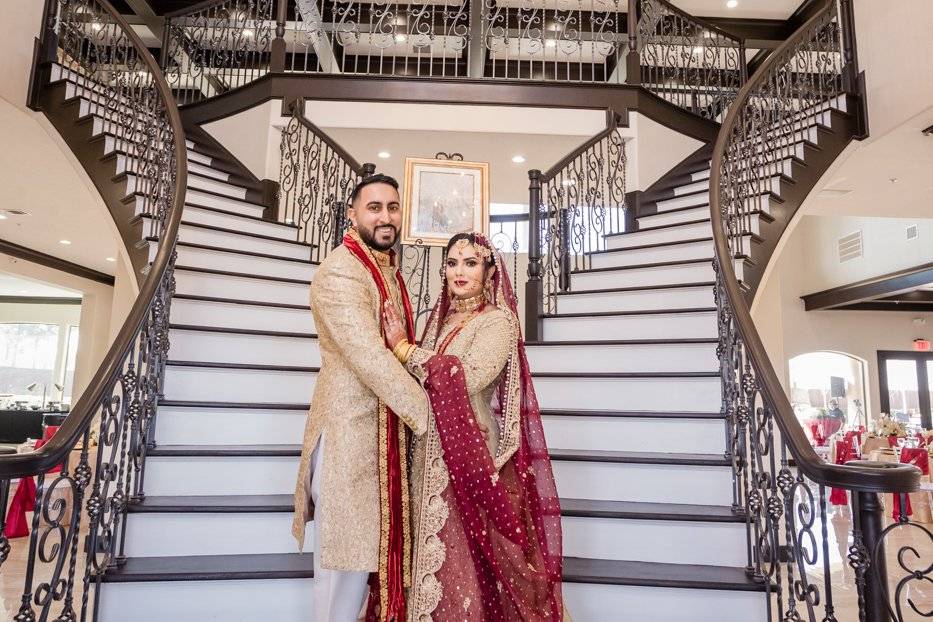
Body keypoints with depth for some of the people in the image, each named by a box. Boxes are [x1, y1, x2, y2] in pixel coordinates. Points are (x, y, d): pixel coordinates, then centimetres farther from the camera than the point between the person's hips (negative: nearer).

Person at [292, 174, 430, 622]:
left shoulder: (389, 271, 12)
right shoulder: (339, 272, -16)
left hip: (387, 427, 8)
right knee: (346, 552, 5)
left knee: (377, 544, 19)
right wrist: (428, 414, -21)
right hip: (349, 430, -8)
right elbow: (369, 358, -24)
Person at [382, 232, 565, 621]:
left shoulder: (498, 320, -9)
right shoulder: (441, 317, 12)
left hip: (469, 453, -6)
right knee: (434, 554, 14)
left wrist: (402, 347, -17)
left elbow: (468, 376, -24)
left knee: (464, 556, 2)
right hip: (431, 455, 6)